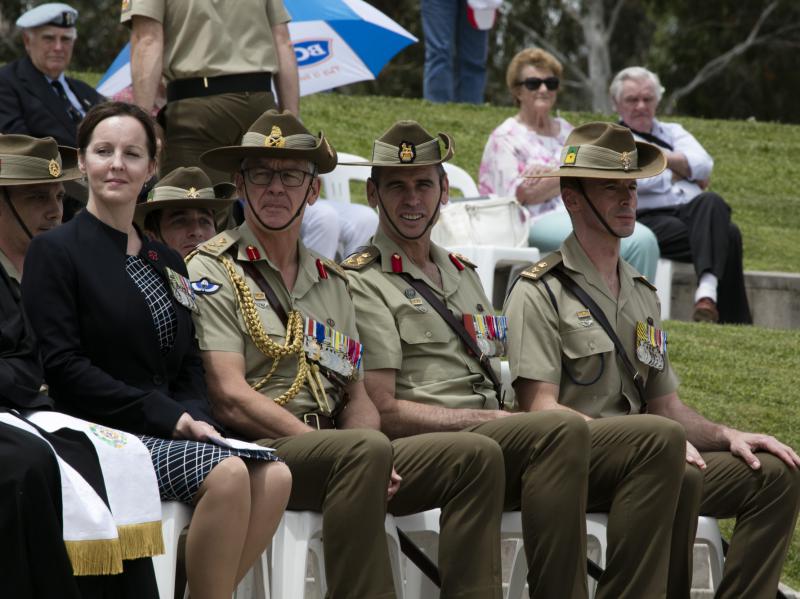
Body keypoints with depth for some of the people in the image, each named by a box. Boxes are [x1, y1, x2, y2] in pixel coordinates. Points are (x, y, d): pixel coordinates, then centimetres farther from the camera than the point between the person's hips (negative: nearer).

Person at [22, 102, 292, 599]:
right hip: (102, 433, -6)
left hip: (175, 428, 6)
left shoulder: (167, 263, 21)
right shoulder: (56, 251, 0)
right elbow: (63, 367, -9)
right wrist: (165, 415, -14)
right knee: (228, 473, -31)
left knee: (274, 475, -22)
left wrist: (195, 416, -4)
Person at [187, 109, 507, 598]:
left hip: (335, 454, 7)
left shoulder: (332, 283, 24)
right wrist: (351, 448, -16)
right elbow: (231, 397, -9)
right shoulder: (212, 273, 2)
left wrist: (368, 451, -6)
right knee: (365, 451, -36)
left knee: (476, 456, -12)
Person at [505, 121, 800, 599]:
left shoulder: (642, 296, 24)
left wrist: (727, 435, 2)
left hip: (635, 461, 8)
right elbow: (542, 409, -12)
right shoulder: (542, 293, -1)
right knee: (675, 472, -37)